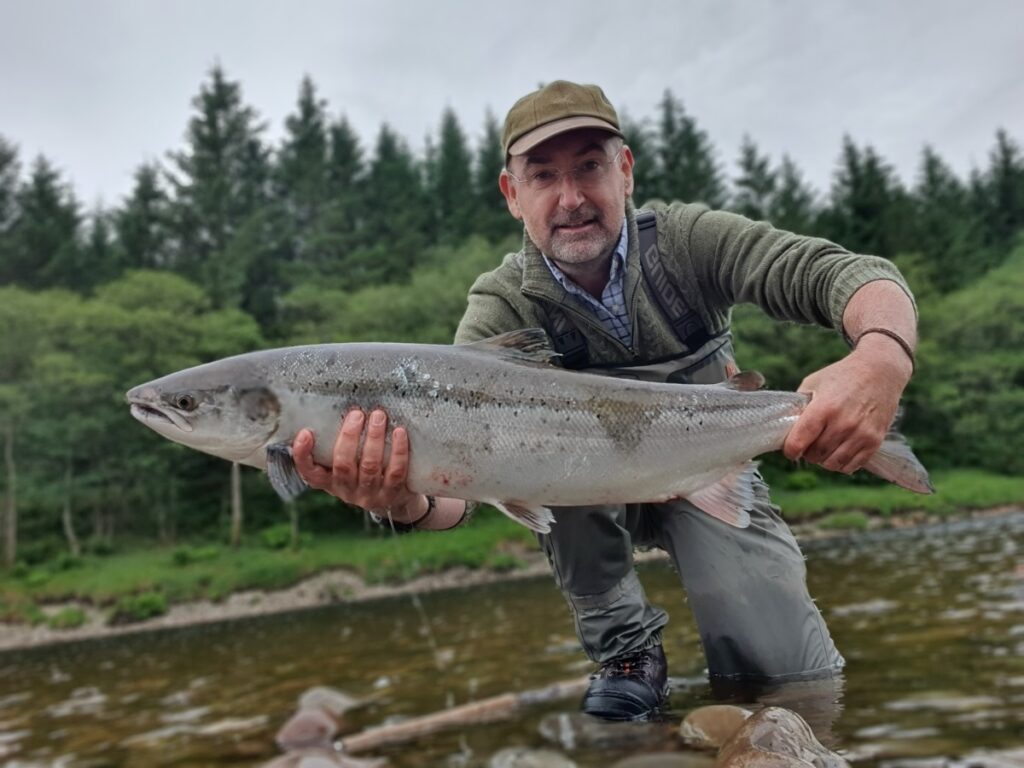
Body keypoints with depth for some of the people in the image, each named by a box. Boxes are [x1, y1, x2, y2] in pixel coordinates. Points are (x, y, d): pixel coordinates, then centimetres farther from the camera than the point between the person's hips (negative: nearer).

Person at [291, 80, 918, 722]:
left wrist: (883, 357, -52)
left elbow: (855, 275, -28)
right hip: (588, 498, 0)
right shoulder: (501, 311, -20)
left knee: (793, 675, -17)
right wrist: (405, 501, -57)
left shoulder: (685, 239, -19)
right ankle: (626, 643, -13)